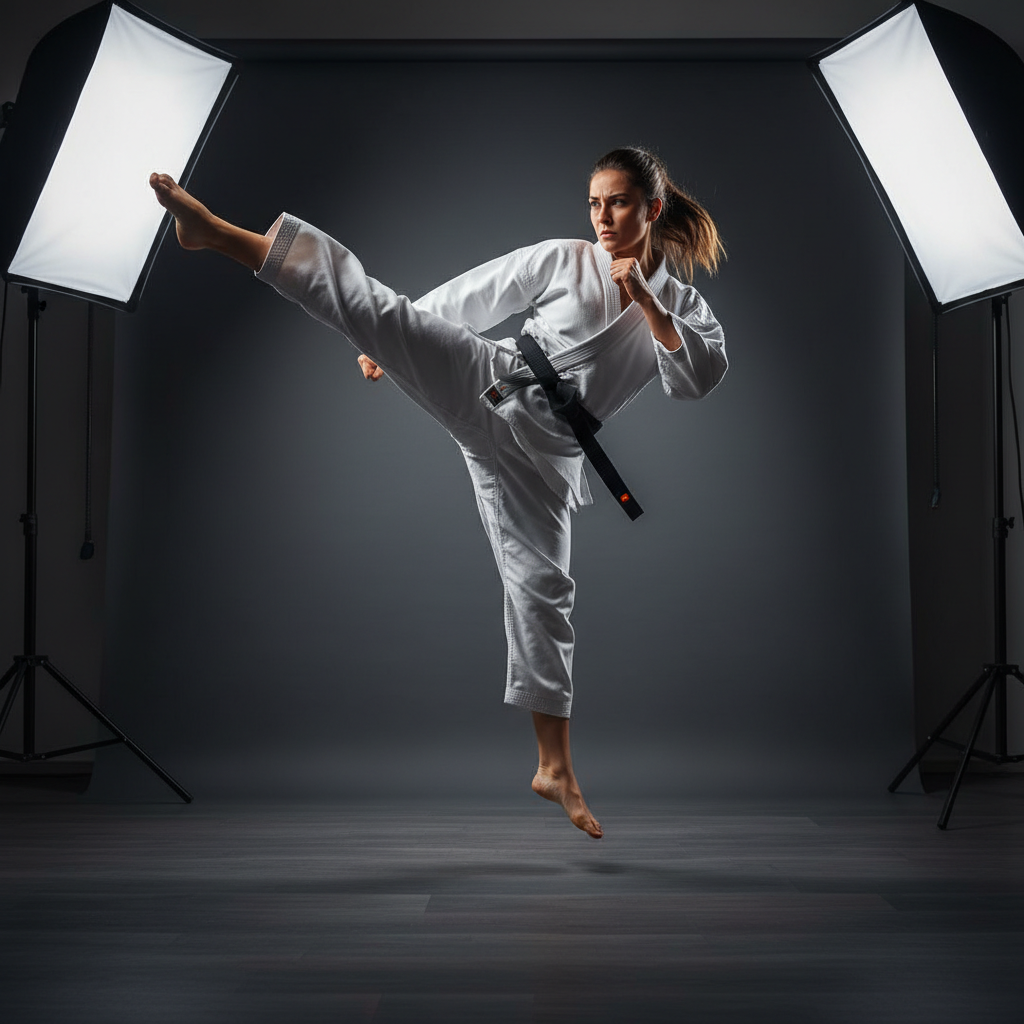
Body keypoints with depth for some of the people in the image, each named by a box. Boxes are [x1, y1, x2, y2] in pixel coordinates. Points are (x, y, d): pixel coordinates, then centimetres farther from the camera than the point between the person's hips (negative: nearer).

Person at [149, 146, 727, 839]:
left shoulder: (679, 304, 12)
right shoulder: (563, 260, 8)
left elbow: (700, 378, -5)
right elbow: (472, 297, 14)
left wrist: (647, 303, -11)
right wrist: (390, 342, 17)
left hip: (539, 452, 1)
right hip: (486, 385, 0)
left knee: (541, 591, 1)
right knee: (378, 306, -19)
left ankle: (556, 770, 11)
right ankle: (212, 231, -21)